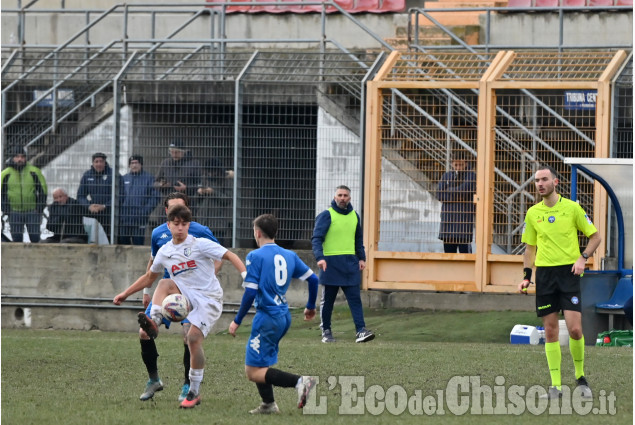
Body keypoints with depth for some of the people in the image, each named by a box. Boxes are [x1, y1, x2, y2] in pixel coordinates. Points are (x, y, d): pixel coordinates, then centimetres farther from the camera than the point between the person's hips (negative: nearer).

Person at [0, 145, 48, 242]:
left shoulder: (34, 172, -1)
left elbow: (43, 189, 6)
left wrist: (40, 207, 0)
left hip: (32, 211, 0)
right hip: (15, 212, 0)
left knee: (35, 238, -1)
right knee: (17, 238, 3)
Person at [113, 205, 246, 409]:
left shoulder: (200, 245, -7)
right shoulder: (165, 252, 10)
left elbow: (230, 256, -11)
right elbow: (149, 277, 24)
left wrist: (246, 276, -26)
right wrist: (125, 294, 24)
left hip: (209, 298, -4)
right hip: (187, 296, 5)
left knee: (194, 337, -19)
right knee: (165, 284, -22)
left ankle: (194, 392, -8)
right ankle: (153, 322, -41)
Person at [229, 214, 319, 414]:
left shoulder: (255, 256, -9)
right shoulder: (289, 255, 10)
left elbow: (250, 292, -15)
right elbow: (313, 279, 11)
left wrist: (237, 321, -7)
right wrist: (311, 307, 27)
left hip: (267, 318, -8)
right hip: (284, 317, 8)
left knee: (253, 372, -7)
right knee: (258, 363, 22)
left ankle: (299, 381, -23)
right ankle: (268, 404, 17)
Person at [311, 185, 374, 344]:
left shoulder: (354, 216, 13)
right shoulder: (326, 216, -3)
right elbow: (316, 238, -10)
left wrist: (362, 258, 14)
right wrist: (320, 257, -23)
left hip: (350, 264, 4)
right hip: (331, 264, -4)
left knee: (355, 299, -6)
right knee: (327, 300, 5)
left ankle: (361, 331, -12)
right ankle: (326, 332, 15)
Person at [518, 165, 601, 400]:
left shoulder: (572, 208, -2)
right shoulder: (532, 213, 8)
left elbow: (595, 236, 5)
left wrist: (582, 258, -11)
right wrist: (526, 277, 7)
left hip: (569, 272, -3)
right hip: (544, 273, 3)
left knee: (574, 328, -12)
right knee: (550, 330, 1)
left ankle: (580, 377, 9)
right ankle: (556, 385, 4)